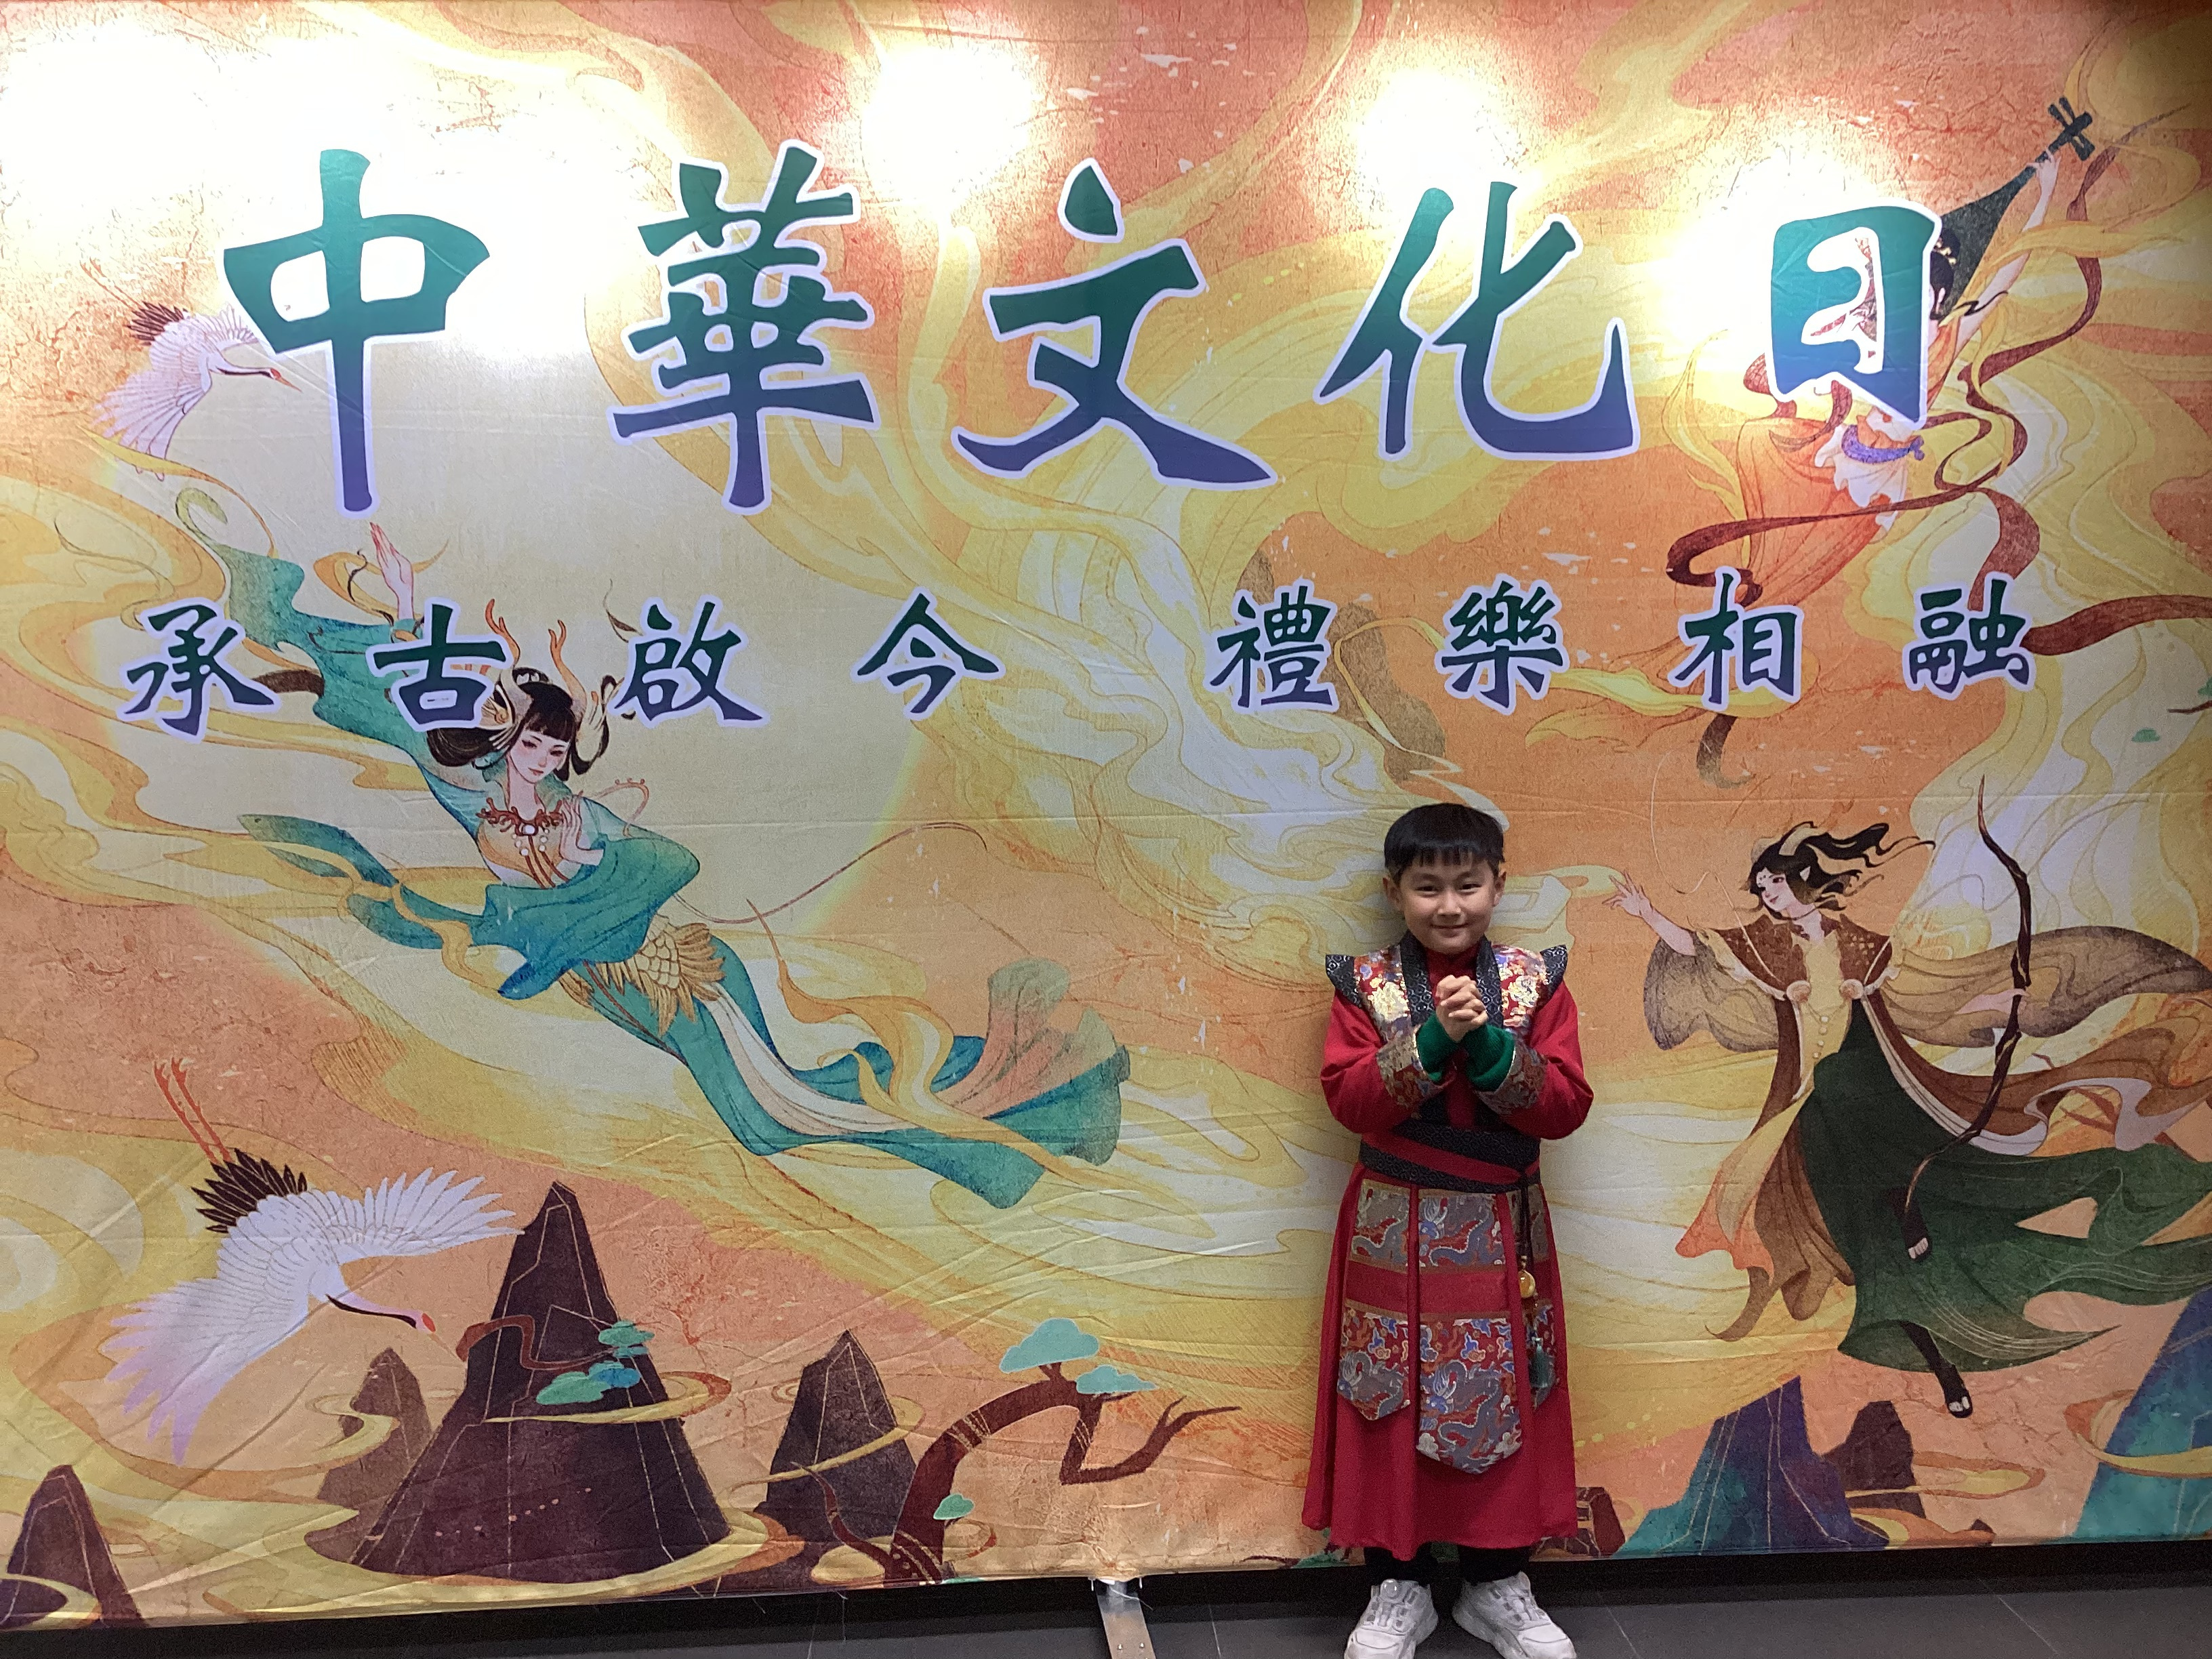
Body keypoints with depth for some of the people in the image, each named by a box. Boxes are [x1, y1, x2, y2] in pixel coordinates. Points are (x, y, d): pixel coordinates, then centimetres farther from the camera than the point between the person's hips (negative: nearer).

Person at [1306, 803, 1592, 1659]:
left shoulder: (1537, 981, 0)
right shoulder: (1365, 984, -3)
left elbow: (1565, 1106, -7)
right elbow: (1349, 1098, -13)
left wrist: (1491, 1044, -21)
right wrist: (1432, 1039, -24)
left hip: (1502, 1233, 1)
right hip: (1395, 1231, -1)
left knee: (1504, 1404, 10)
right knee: (1393, 1406, 7)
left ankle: (1497, 1585, 30)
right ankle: (1399, 1587, 25)